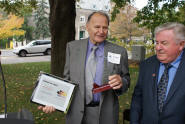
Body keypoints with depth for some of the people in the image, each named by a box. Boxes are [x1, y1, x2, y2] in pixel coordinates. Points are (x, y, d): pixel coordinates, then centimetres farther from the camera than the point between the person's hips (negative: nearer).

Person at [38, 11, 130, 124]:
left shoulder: (119, 51, -3)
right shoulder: (72, 47, 0)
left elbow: (126, 80, 3)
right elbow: (67, 78, 4)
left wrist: (121, 82, -19)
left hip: (105, 114, -1)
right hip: (76, 113, 1)